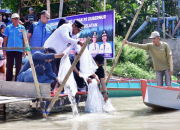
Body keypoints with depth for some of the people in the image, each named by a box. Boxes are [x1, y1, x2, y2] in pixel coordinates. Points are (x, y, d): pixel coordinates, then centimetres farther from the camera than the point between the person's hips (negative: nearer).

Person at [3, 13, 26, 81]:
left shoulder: (22, 28, 6)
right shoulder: (8, 28, 5)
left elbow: (24, 40, 7)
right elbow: (5, 39, 8)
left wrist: (25, 50, 2)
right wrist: (4, 50, 4)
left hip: (19, 50, 0)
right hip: (9, 50, 0)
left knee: (18, 67, 2)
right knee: (9, 66, 6)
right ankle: (8, 81, 13)